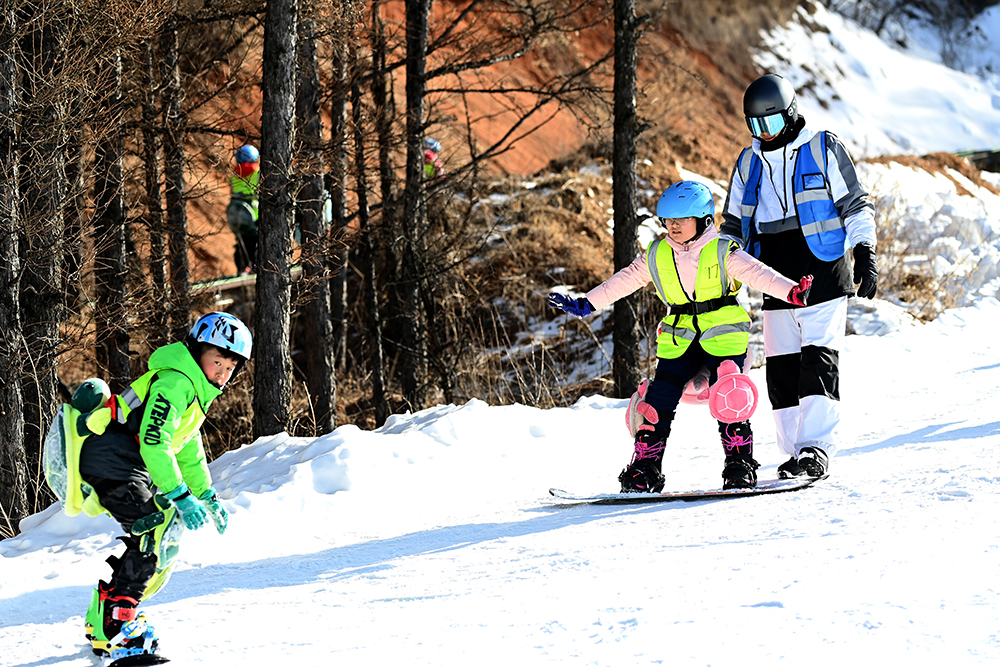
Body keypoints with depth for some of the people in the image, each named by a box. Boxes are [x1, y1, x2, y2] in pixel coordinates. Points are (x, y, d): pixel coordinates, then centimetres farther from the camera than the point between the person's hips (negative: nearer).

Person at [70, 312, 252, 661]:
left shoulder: (196, 389, 20)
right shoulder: (174, 383, -15)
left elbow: (188, 449, 32)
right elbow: (153, 443, -25)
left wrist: (207, 496, 27)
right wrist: (180, 497, -28)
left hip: (133, 471, 11)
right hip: (112, 463, -11)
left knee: (167, 536, 14)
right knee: (155, 532, -22)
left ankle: (103, 621, 20)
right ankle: (114, 629, -27)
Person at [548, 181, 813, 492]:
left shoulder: (723, 253, -8)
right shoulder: (656, 256, 4)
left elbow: (758, 273, -17)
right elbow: (624, 280, 11)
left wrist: (791, 291, -33)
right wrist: (585, 305, 11)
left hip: (723, 334, -4)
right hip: (679, 337, 4)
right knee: (659, 399, -2)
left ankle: (740, 465, -2)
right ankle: (645, 467, 5)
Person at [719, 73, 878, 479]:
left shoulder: (823, 149, 1)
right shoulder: (749, 163, 14)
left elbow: (855, 203, 4)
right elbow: (734, 226, 21)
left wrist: (865, 254, -7)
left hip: (823, 274, -5)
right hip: (776, 281, 5)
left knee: (819, 357, -14)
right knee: (781, 368, 0)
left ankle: (817, 447, -17)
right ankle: (795, 450, 5)